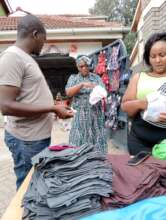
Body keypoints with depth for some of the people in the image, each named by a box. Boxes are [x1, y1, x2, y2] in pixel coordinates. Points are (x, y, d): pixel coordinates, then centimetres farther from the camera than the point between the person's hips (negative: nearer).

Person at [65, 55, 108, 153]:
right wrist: (82, 84, -18)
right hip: (80, 115, 0)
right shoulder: (73, 78, 10)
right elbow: (68, 93, -5)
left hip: (95, 114, 1)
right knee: (79, 143, 0)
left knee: (97, 139, 2)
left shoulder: (96, 77, 11)